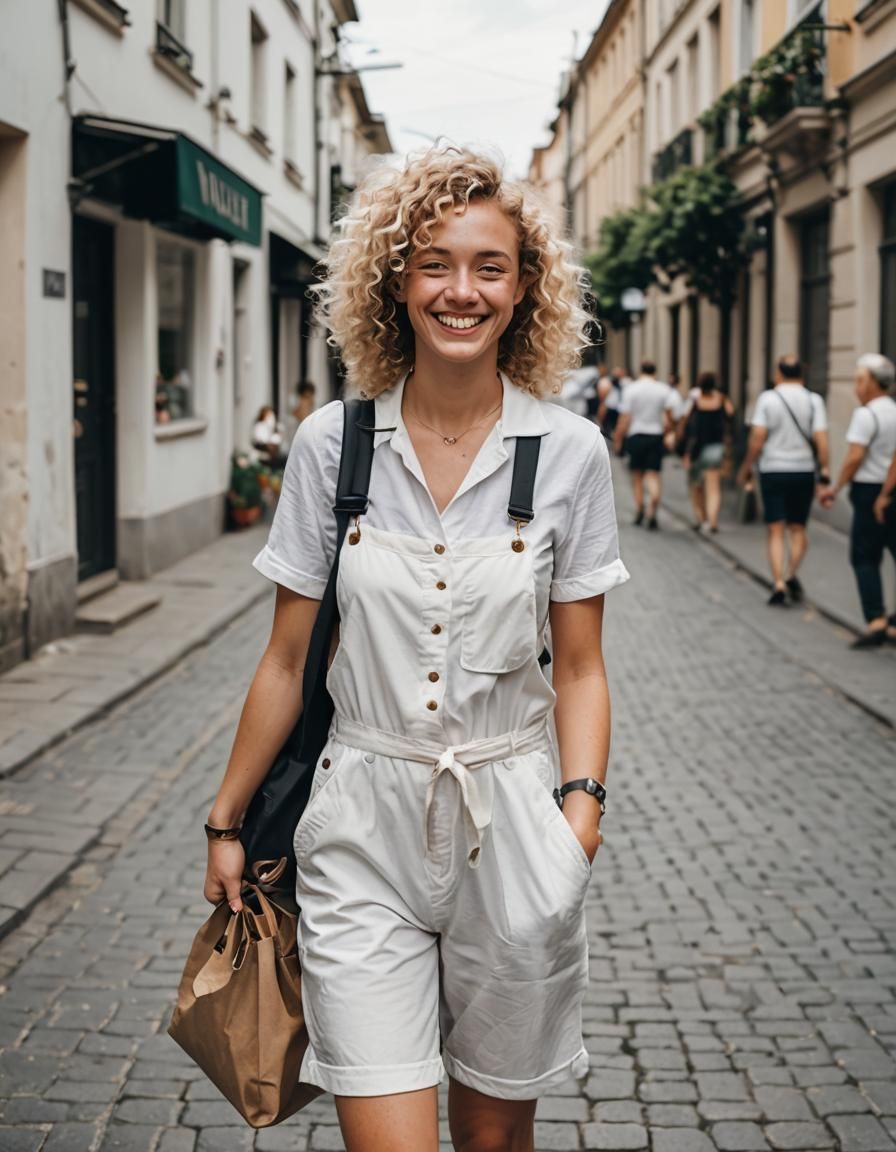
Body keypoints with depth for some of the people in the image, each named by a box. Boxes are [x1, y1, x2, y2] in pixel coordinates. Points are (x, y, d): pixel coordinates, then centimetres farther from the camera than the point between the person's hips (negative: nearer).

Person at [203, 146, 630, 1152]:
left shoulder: (569, 452, -3)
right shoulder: (331, 444, -3)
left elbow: (579, 669, 2)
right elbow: (286, 661, 4)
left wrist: (582, 799, -14)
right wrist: (226, 820, 7)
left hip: (509, 830, 1)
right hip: (363, 828, 0)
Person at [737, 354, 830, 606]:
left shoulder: (767, 399, -5)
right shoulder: (813, 400, -1)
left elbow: (757, 438, -9)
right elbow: (821, 439, -7)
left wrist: (745, 469, 1)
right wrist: (825, 473, -3)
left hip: (773, 471, -1)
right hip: (803, 470, 1)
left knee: (776, 531, 3)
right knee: (798, 529, 16)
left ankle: (779, 586, -5)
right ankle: (792, 576, 1)